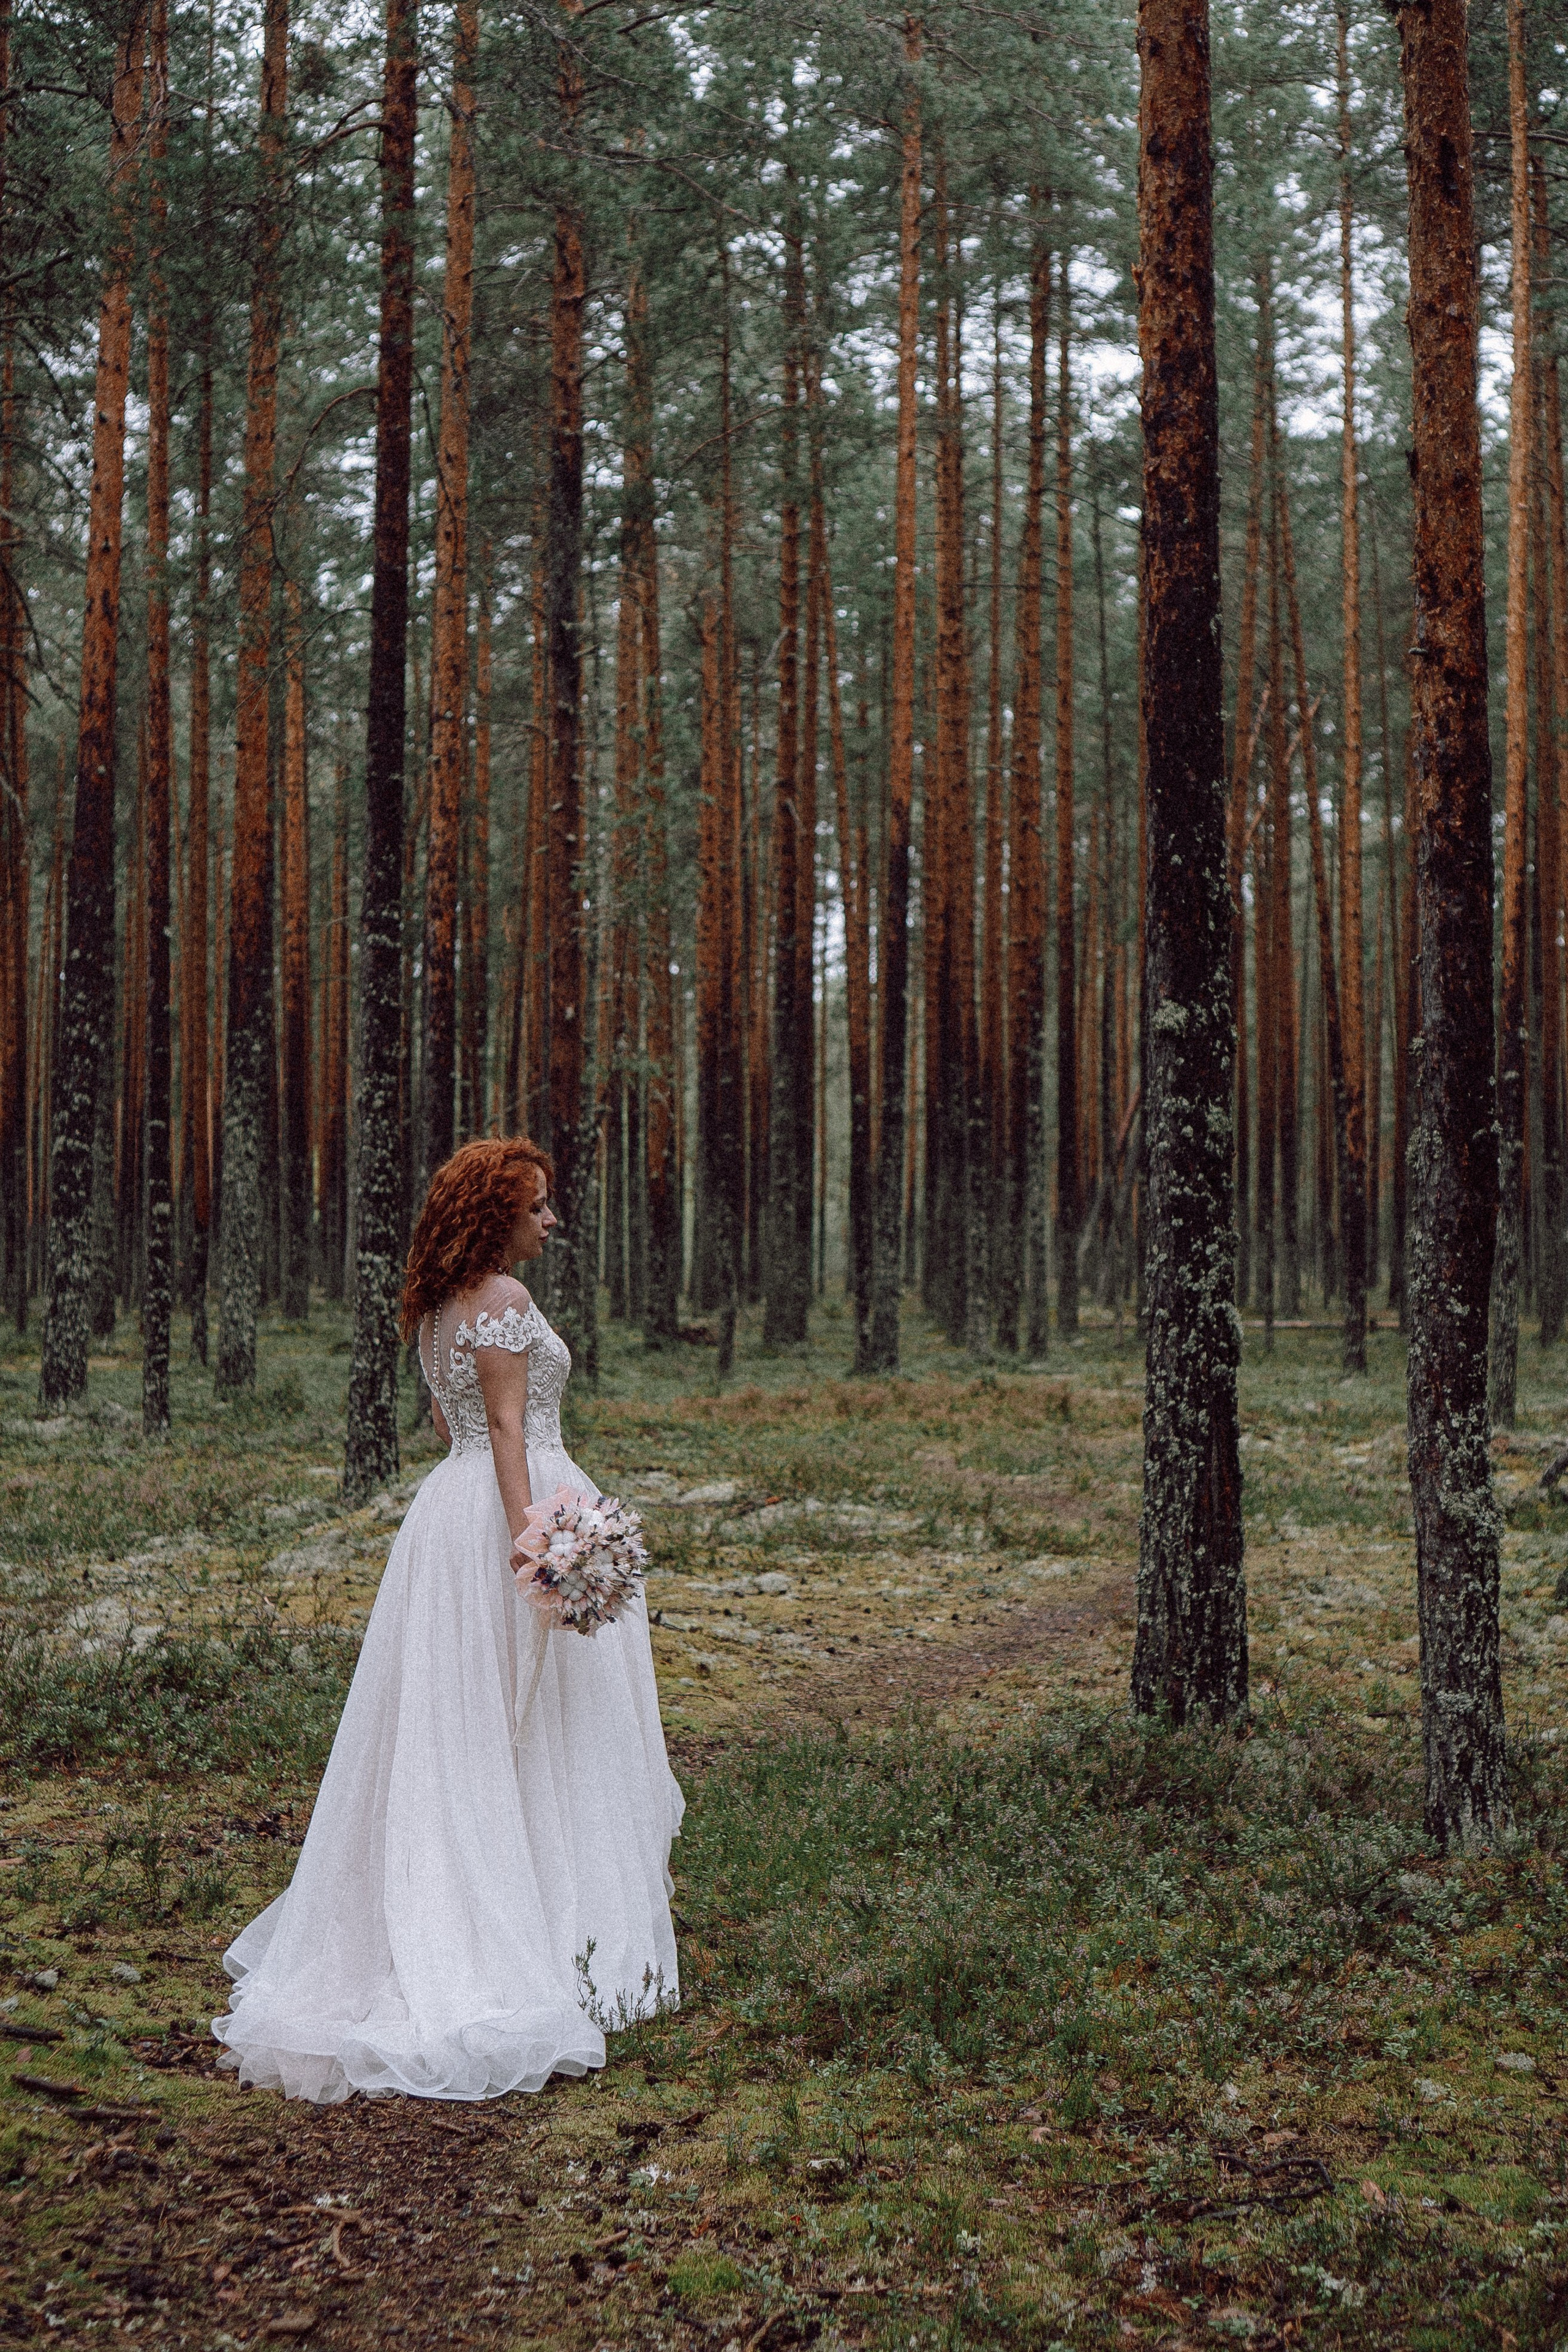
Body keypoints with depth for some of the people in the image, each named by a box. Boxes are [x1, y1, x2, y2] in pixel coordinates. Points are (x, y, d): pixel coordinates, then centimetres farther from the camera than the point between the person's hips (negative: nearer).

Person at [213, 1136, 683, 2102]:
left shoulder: (436, 1307, 14)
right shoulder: (504, 1297, -13)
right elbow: (506, 1425, -20)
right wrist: (531, 1538, -25)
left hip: (450, 1505, 9)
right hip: (513, 1502, -9)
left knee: (455, 1728, 14)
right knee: (534, 1732, -1)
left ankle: (431, 1932, 20)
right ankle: (561, 1938, 6)